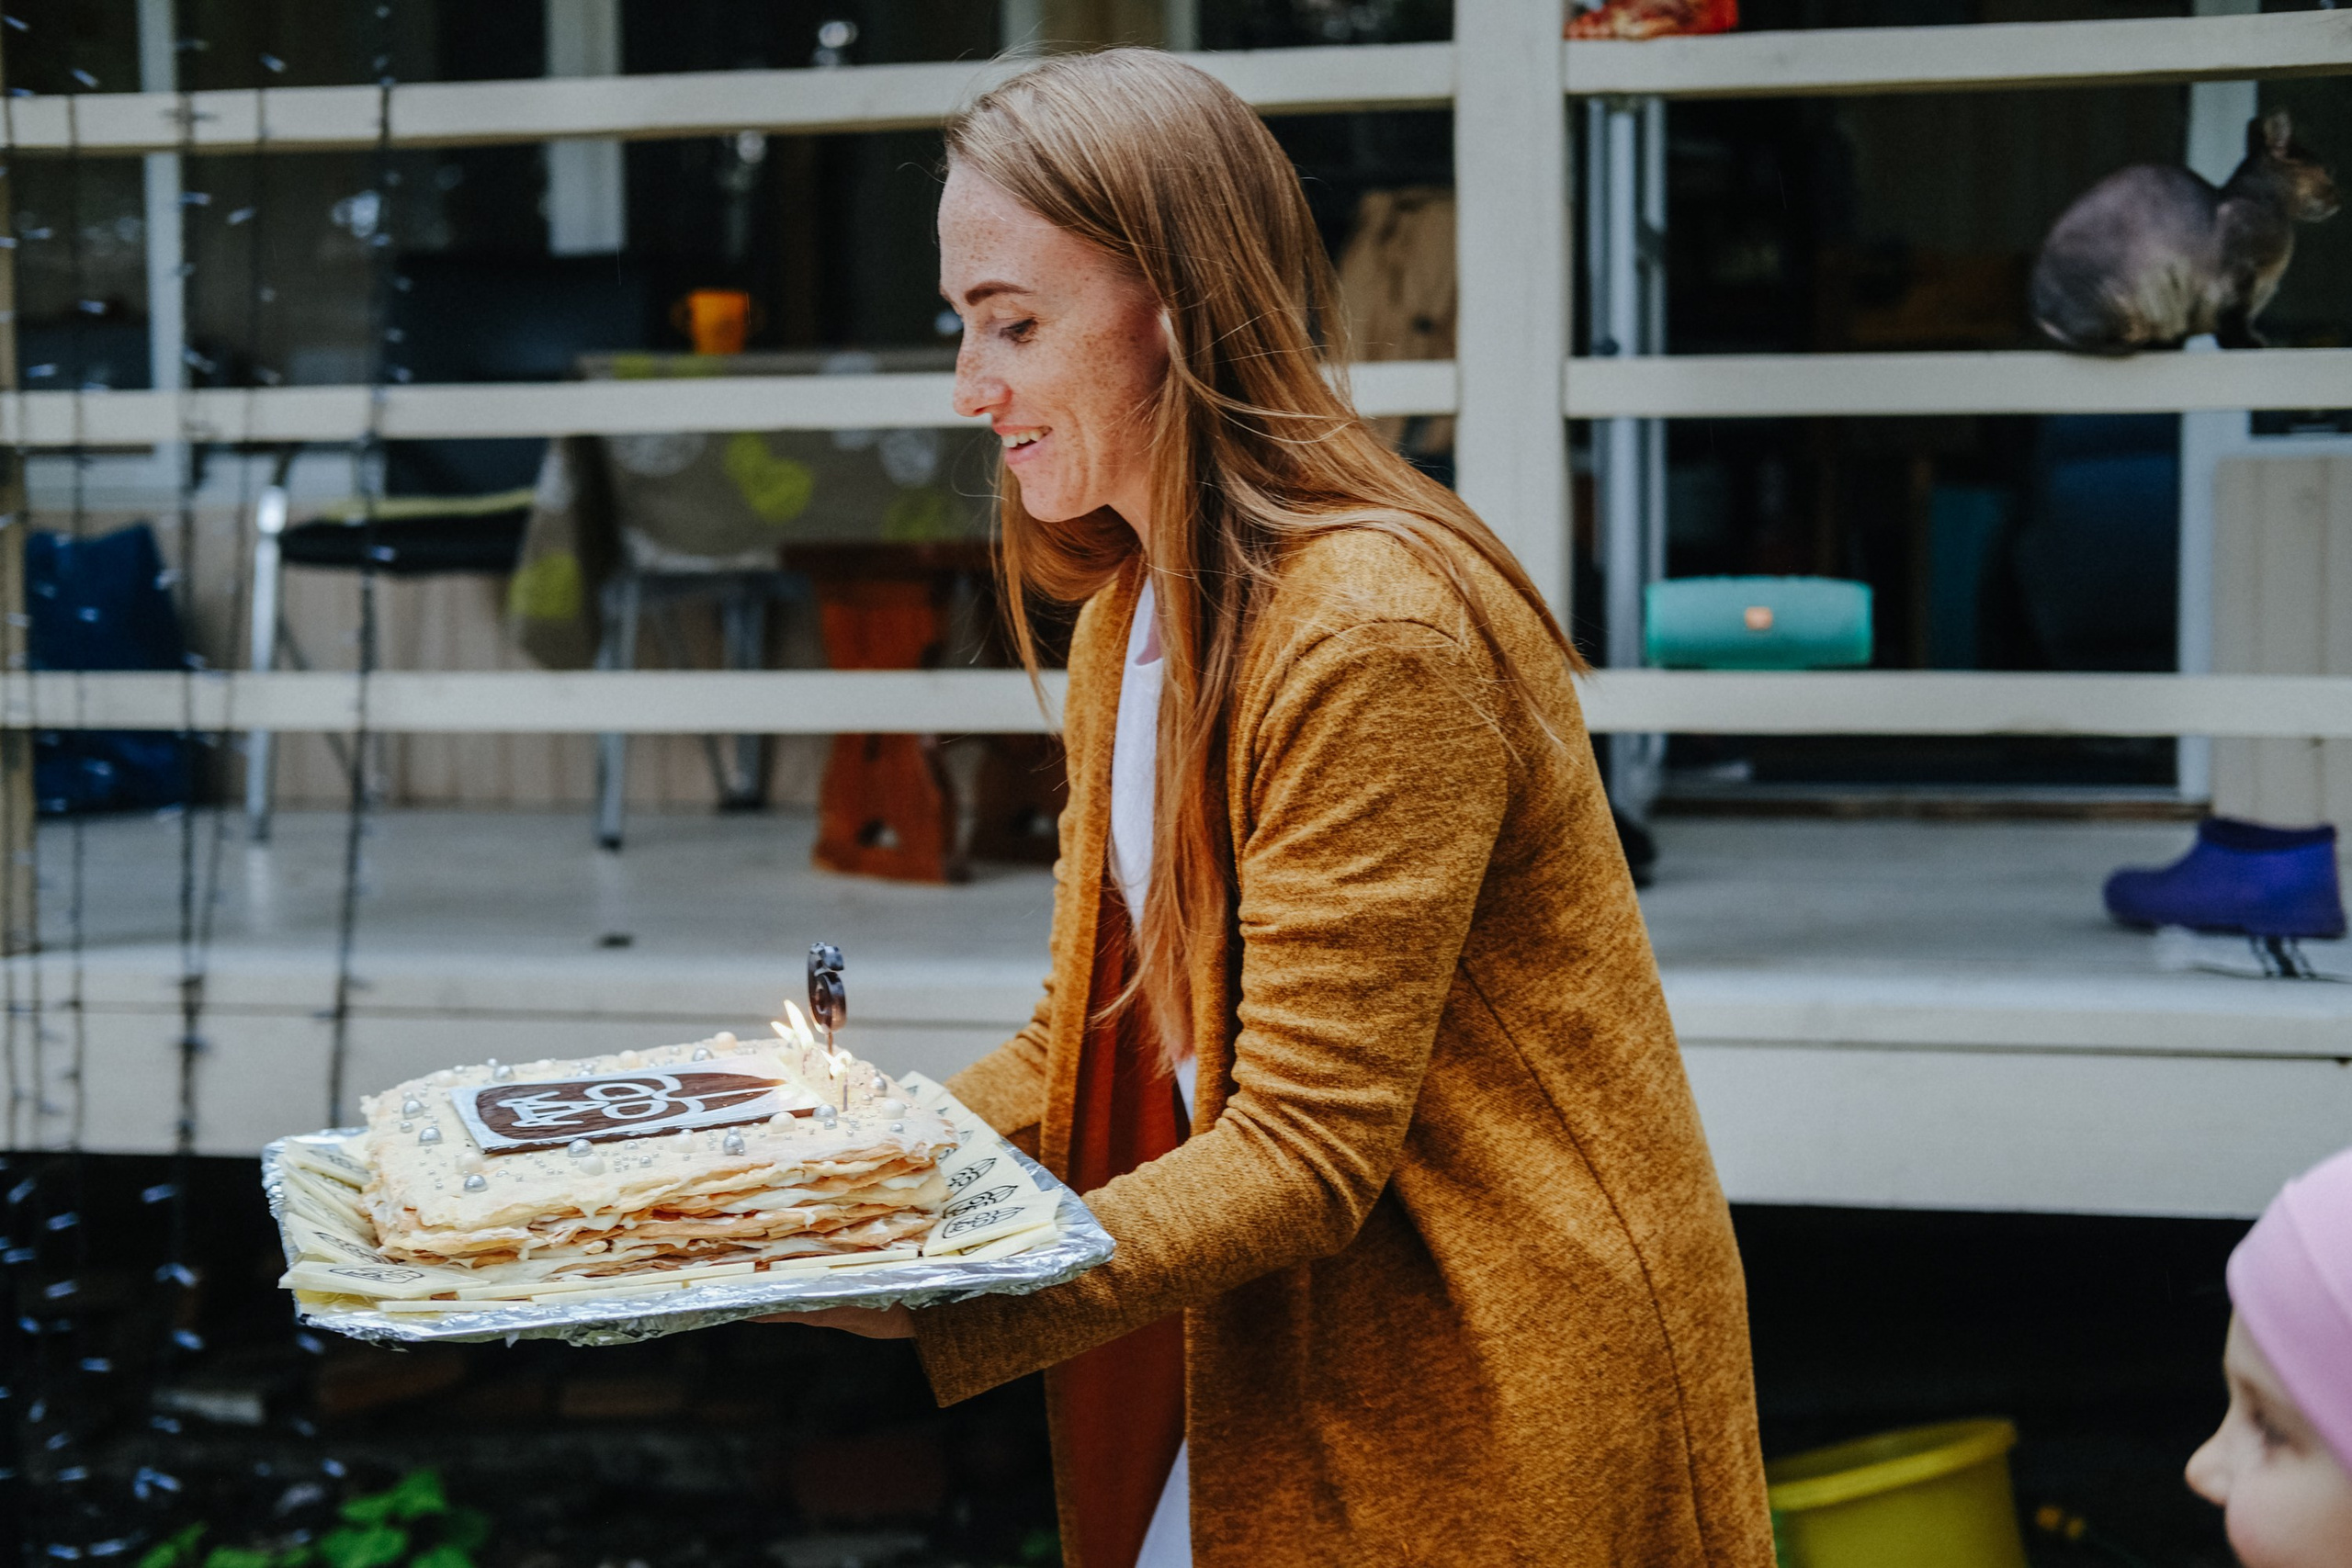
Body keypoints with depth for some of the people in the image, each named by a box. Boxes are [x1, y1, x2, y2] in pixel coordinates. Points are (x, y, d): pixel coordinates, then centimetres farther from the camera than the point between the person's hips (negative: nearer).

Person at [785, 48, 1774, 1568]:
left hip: (1480, 1421, -8)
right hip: (1246, 1375, 8)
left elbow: (1304, 1155, -25)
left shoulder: (1373, 631, -22)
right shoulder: (1125, 623, 8)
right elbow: (1087, 1051, 11)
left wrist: (923, 1298, -32)